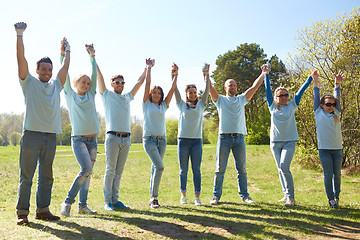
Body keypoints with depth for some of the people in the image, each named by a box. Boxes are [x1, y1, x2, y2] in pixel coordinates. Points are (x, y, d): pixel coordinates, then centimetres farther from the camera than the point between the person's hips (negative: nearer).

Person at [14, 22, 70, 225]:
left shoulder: (56, 85, 18)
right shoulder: (29, 83, 7)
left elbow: (65, 68, 26)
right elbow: (22, 59, 0)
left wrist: (67, 50, 34)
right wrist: (20, 35, -4)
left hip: (51, 136, 4)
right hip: (32, 134, -4)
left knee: (46, 176, 8)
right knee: (26, 176, -2)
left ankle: (43, 210, 16)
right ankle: (22, 212, 5)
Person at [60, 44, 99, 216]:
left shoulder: (90, 95, 14)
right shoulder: (70, 95, 6)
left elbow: (95, 74, 12)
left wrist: (92, 56, 11)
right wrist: (63, 55, -1)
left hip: (92, 139, 5)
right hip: (78, 138, -5)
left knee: (88, 173, 4)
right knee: (86, 169, -19)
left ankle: (83, 205, 11)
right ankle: (67, 202, -6)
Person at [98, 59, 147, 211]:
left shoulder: (127, 97, 20)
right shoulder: (107, 95, 8)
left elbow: (139, 82, 26)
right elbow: (99, 76, 2)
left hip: (126, 138, 5)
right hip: (113, 137, -4)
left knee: (119, 171, 8)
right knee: (110, 170, -4)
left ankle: (115, 200, 14)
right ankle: (108, 202, 3)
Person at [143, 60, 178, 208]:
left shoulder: (163, 106, 13)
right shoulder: (147, 104, 4)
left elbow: (172, 89, 9)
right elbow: (147, 85, -1)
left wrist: (175, 75, 6)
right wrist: (149, 67, -1)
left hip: (162, 140, 5)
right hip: (149, 139, -4)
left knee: (155, 168, 9)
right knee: (159, 167, -18)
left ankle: (152, 198, 19)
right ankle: (154, 197, -8)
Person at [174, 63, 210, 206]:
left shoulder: (200, 105, 11)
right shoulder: (182, 105, 9)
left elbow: (207, 91, 3)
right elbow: (175, 91, 3)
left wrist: (206, 75, -1)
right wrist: (174, 76, -3)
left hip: (197, 140, 1)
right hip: (183, 140, 0)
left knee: (196, 169, 0)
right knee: (183, 170, 5)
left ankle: (197, 196, 5)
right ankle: (183, 195, 17)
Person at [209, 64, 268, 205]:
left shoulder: (241, 99, 17)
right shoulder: (220, 100, 10)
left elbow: (255, 86, 13)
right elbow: (210, 88, -3)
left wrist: (264, 73, 9)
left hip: (239, 138, 3)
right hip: (224, 137, -2)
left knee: (242, 169, 7)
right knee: (220, 169, 1)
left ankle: (244, 195, 16)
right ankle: (216, 195, 9)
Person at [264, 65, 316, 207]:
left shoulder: (292, 106, 7)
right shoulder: (272, 107, 8)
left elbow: (301, 91, 8)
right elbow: (268, 90, 5)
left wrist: (311, 77, 7)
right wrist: (266, 74, 3)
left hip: (289, 141, -2)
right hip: (275, 142, 3)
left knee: (284, 167, -18)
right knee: (280, 169, 6)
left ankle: (291, 197, -10)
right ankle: (286, 195, 18)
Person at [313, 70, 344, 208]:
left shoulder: (336, 114, 13)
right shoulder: (318, 113, 6)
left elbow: (336, 98, 8)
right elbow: (316, 97, 7)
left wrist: (337, 84, 1)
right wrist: (316, 84, 5)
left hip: (337, 149, 3)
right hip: (324, 149, -3)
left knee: (337, 174, 6)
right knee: (328, 174, -3)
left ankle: (336, 196, 21)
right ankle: (330, 198, 7)